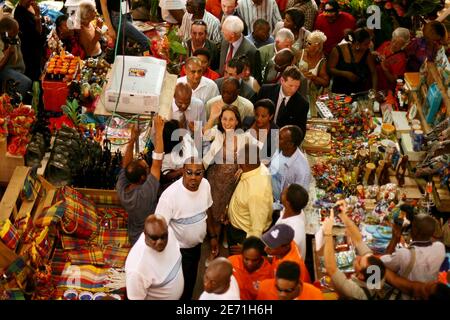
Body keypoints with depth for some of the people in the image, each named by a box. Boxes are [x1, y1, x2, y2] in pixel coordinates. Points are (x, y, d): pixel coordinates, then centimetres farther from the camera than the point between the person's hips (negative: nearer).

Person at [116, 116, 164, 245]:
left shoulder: (121, 188, -22)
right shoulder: (146, 192, -39)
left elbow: (125, 165, -6)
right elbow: (157, 161, -39)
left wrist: (132, 139, -14)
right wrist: (159, 131, -34)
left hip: (135, 238, 5)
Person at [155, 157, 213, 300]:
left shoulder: (205, 184, -13)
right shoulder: (170, 194, -32)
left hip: (196, 245, 6)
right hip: (179, 250, -6)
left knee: (191, 282, 27)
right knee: (180, 289, 11)